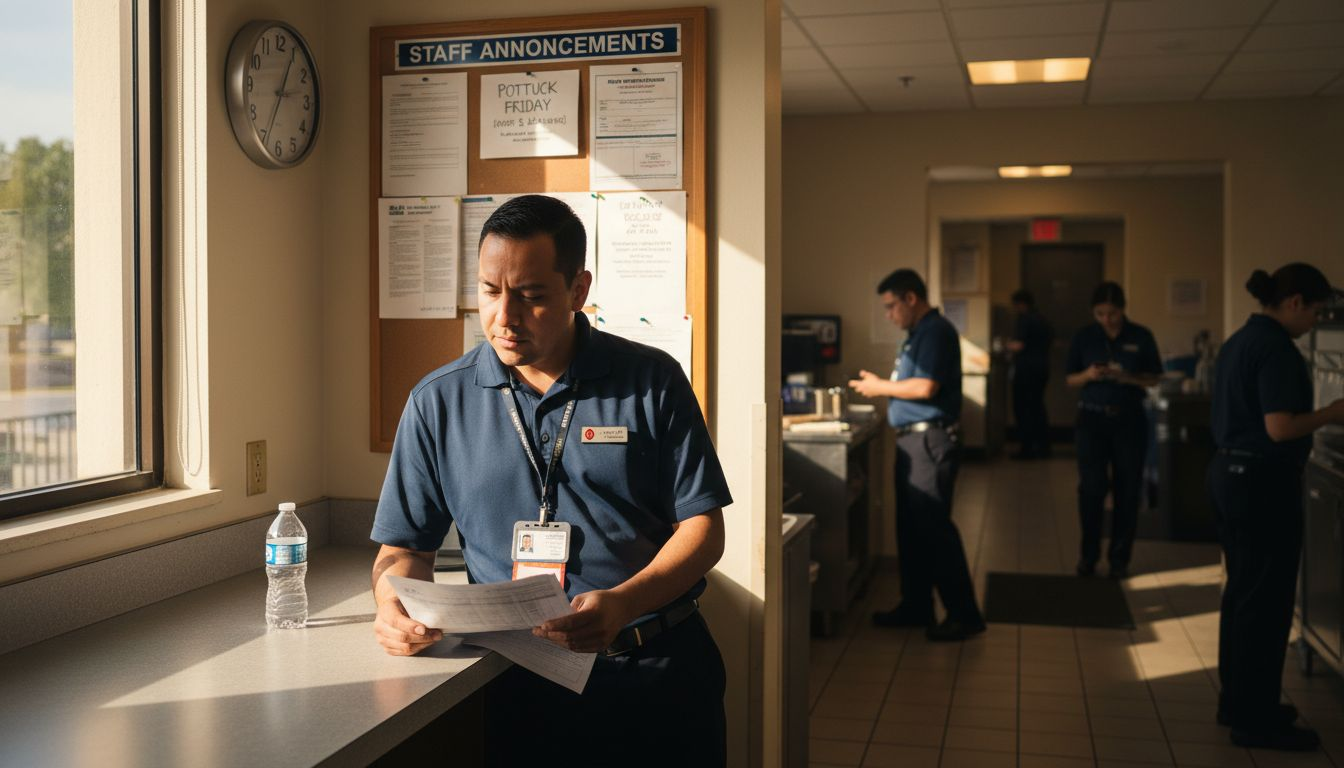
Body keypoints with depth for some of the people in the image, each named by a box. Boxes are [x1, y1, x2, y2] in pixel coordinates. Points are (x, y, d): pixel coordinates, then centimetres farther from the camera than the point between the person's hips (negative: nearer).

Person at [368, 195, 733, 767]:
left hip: (663, 670, 0)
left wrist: (623, 604, -18)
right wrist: (394, 606, -14)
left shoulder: (654, 382, 1)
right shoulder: (438, 402, 4)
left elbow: (702, 525, -1)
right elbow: (406, 547, 9)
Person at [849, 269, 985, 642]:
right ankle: (916, 606, 23)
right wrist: (881, 387, 8)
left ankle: (964, 615, -1)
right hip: (912, 440, 10)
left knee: (933, 527, -8)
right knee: (910, 527, 14)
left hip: (931, 440, -10)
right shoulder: (919, 333, 17)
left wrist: (881, 386, -11)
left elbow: (925, 387, -22)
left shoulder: (936, 331, -13)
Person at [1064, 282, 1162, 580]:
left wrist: (1130, 378, -17)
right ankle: (1088, 555, 10)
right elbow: (1070, 379, 5)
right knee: (1091, 487, -5)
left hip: (1130, 419, 0)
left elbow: (1154, 378, 3)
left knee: (1127, 489, 3)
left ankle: (1119, 558, 14)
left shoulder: (1141, 337, 0)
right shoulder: (1084, 337, 2)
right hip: (1093, 418, 0)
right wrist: (1089, 375, -16)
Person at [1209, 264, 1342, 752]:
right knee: (1267, 601, -1)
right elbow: (1280, 428, -24)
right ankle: (1256, 721, 7)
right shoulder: (1277, 348, -17)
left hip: (1230, 472, 10)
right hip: (1263, 482, -10)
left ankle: (1237, 701, 27)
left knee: (1242, 592, 17)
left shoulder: (1239, 341, 12)